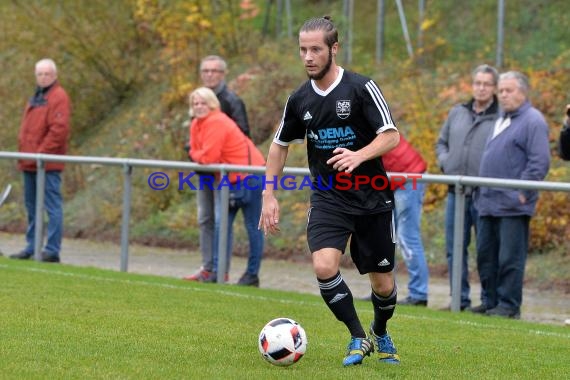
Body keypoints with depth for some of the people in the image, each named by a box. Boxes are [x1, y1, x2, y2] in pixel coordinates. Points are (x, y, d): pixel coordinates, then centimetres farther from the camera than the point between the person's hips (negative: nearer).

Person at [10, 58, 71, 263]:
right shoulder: (35, 98, 19)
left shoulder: (59, 97, -9)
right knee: (31, 206, 13)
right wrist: (23, 152, 13)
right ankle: (32, 247, 20)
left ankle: (52, 250, -8)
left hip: (48, 164, -9)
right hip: (30, 163, 9)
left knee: (52, 205, -7)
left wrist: (40, 153, -18)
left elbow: (59, 129, -18)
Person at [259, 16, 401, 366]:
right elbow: (280, 146, 16)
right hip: (328, 200, 2)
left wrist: (359, 156, -31)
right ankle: (359, 338, -4)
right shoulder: (299, 100, 3)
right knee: (324, 266, -22)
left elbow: (391, 136, -13)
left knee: (383, 284, 5)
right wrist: (269, 196, 10)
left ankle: (380, 334, 38)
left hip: (372, 199, -2)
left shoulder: (361, 88, -10)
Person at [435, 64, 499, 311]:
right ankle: (460, 298, 17)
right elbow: (441, 143, 22)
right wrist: (446, 163, 5)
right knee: (455, 249, 10)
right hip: (456, 193, 6)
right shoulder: (457, 113, 13)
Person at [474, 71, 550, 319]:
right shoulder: (502, 121, 21)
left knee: (510, 258, -6)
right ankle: (490, 302, 17)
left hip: (513, 205, -9)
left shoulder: (532, 121, -7)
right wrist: (482, 192, 20)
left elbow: (540, 162, -15)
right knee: (486, 255, 10)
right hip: (489, 203, 9)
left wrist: (523, 193, -17)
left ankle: (509, 305, -3)